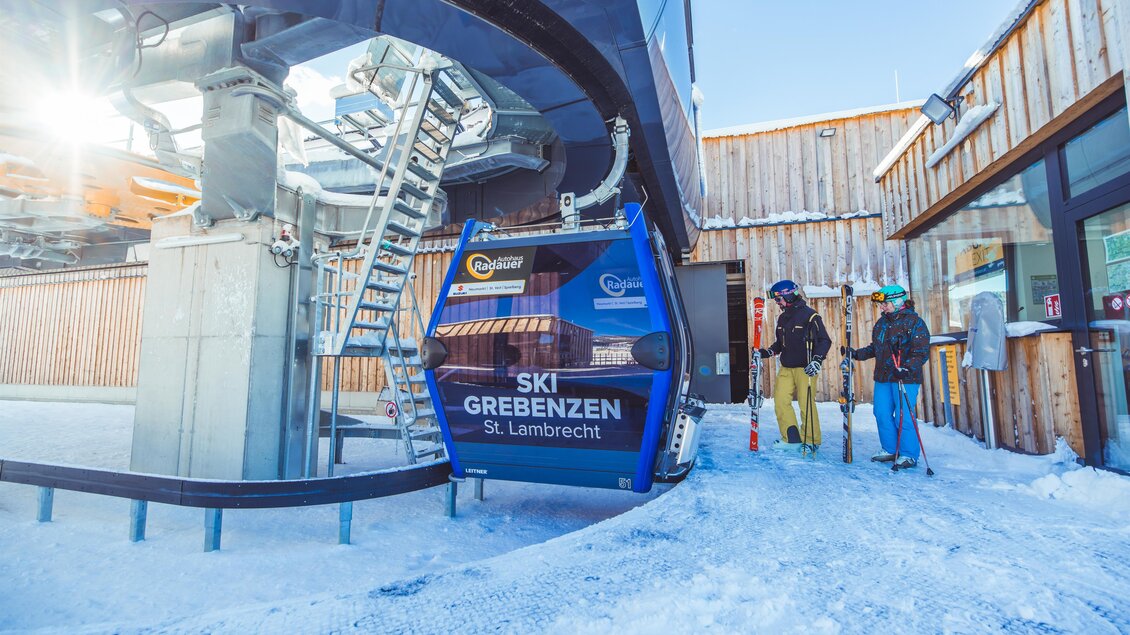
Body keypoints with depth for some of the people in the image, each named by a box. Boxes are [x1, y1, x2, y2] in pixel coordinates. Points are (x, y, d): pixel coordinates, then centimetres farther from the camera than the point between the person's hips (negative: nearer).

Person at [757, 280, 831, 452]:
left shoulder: (809, 315, -8)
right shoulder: (782, 318, 14)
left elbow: (824, 341, -8)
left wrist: (817, 360, -19)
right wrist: (768, 352, 8)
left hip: (805, 369, -7)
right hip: (786, 368, 7)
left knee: (806, 404, -4)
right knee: (780, 401, 0)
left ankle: (811, 440, 12)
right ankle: (792, 439, 10)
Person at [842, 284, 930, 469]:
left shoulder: (914, 322, -6)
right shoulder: (882, 322, 14)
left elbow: (922, 352, -12)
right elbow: (875, 348, 21)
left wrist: (907, 368, -26)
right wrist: (855, 353, 10)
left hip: (906, 378, -7)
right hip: (883, 377, 7)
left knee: (903, 417, -5)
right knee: (882, 414, 8)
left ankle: (908, 455, 10)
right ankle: (890, 450, 22)